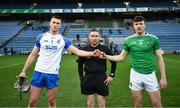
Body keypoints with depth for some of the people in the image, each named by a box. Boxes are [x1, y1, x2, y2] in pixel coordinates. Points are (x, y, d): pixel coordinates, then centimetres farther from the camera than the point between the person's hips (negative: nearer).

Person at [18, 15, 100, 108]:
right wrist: (24, 71, 6)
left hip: (53, 74, 0)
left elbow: (78, 51, -6)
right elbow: (33, 55, 8)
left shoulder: (63, 40, 1)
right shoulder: (41, 37, 3)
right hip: (38, 72, 1)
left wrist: (92, 53, -21)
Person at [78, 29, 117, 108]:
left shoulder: (105, 49, -5)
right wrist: (81, 78, 5)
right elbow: (80, 64, 9)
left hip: (101, 78, -1)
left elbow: (113, 62, 6)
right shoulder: (85, 49, -3)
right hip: (88, 78, 1)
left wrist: (112, 76, 1)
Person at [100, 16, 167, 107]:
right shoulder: (128, 40, 1)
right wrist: (106, 56, -5)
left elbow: (159, 58, 0)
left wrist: (163, 77, -3)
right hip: (135, 74, 1)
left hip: (150, 75, 0)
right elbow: (121, 57, 8)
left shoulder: (153, 39, -2)